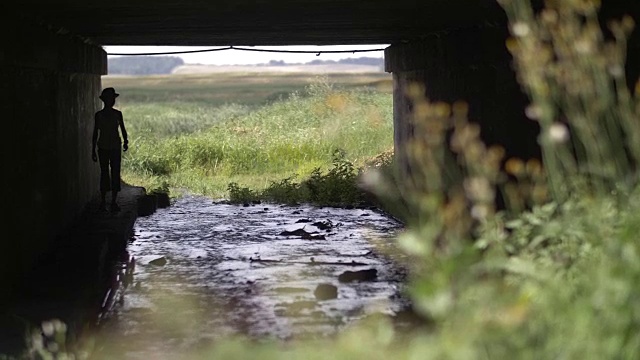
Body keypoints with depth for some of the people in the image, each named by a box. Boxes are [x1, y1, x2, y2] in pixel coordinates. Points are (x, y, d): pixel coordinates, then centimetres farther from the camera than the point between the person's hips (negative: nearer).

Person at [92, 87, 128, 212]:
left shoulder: (117, 114, 3)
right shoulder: (99, 115, 0)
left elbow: (123, 129, 8)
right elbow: (95, 133, 4)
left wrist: (125, 142, -6)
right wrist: (93, 150, 4)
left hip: (115, 147, 1)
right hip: (103, 148, -1)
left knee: (115, 174, -2)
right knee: (104, 174, 1)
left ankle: (113, 202, 2)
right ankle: (102, 202, 6)